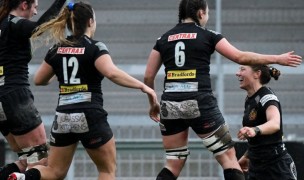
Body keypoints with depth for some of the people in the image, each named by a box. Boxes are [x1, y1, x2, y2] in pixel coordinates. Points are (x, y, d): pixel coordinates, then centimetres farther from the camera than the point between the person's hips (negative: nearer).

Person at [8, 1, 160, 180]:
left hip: (63, 117, 5)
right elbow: (112, 73, -24)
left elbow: (39, 80, 18)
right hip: (90, 117, -5)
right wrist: (143, 86, -25)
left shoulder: (57, 50, 9)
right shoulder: (95, 48, -7)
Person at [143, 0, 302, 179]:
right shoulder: (208, 36, 3)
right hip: (199, 102, -4)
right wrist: (278, 59, 6)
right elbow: (240, 57, -1)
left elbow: (148, 77, 12)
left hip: (170, 104, 4)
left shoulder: (164, 39, 12)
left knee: (173, 164, 12)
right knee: (228, 156, 5)